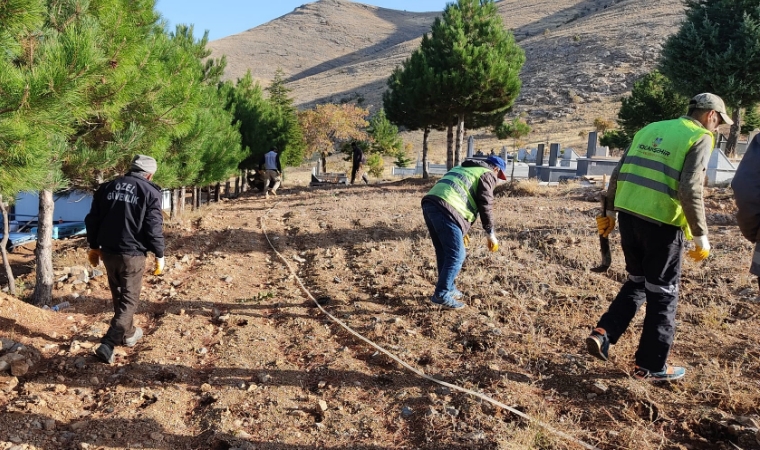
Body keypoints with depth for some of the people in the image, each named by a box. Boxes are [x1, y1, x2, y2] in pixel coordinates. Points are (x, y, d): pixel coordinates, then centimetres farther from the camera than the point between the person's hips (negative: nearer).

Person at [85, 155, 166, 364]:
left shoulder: (107, 187, 8)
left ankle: (128, 334, 38)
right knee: (129, 299, 5)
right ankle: (107, 345, -4)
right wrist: (159, 255, -1)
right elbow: (153, 228, -12)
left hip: (107, 251, 6)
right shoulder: (150, 192, -7)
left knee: (118, 295, 22)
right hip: (132, 254, -5)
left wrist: (94, 247, 19)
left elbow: (92, 219, 9)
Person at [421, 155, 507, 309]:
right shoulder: (487, 174, 11)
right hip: (445, 209, -9)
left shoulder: (463, 168, 37)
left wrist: (461, 230, 37)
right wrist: (491, 235, 8)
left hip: (429, 203, 9)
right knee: (456, 255, -1)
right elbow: (485, 206, 1)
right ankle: (442, 294, 1)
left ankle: (448, 288, 28)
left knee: (443, 252, 19)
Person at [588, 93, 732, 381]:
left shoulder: (651, 128, 16)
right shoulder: (700, 138, -4)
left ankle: (603, 334, 10)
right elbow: (690, 191, -15)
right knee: (662, 293, 8)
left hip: (628, 214, 6)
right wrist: (701, 237, -9)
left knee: (637, 282, 23)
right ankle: (650, 366, 17)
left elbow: (618, 173, 14)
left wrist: (608, 211, 21)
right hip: (661, 222, -6)